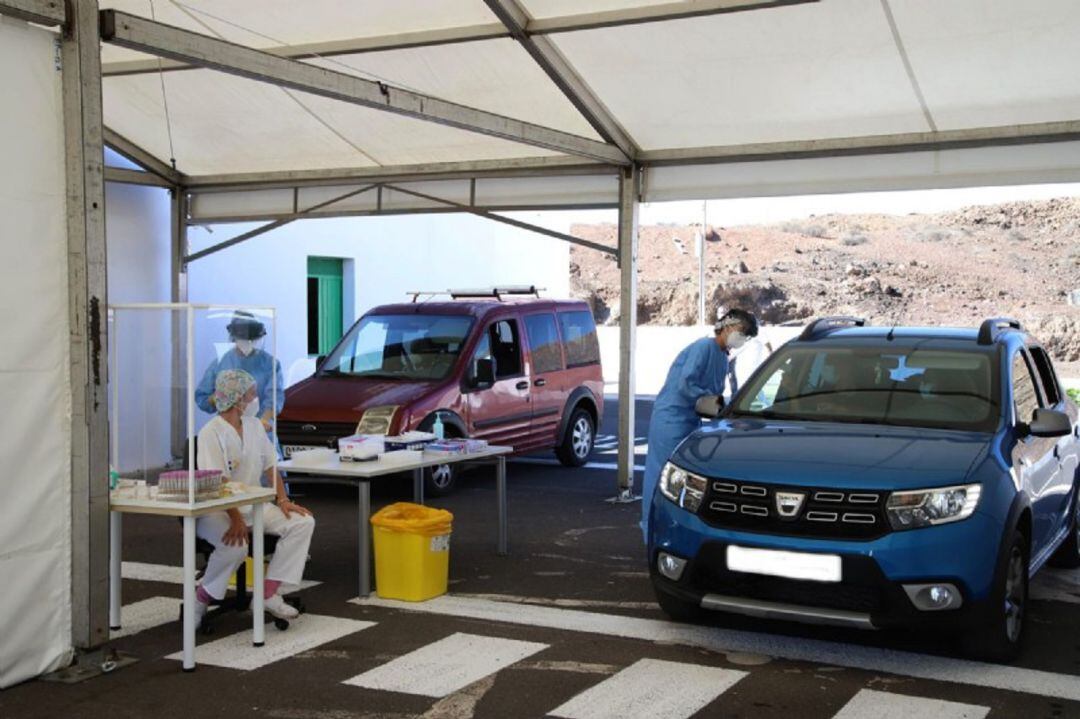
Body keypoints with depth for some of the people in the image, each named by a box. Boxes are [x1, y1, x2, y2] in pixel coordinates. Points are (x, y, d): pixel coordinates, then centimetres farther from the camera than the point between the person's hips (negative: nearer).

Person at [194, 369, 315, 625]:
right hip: (217, 509, -7)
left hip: (254, 505, 8)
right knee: (236, 545, -37)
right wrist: (236, 519, -34)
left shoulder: (254, 425, 9)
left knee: (303, 523, -12)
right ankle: (201, 600, -10)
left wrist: (283, 500, -2)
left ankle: (270, 593, -12)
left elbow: (270, 466, 12)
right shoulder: (211, 433, -15)